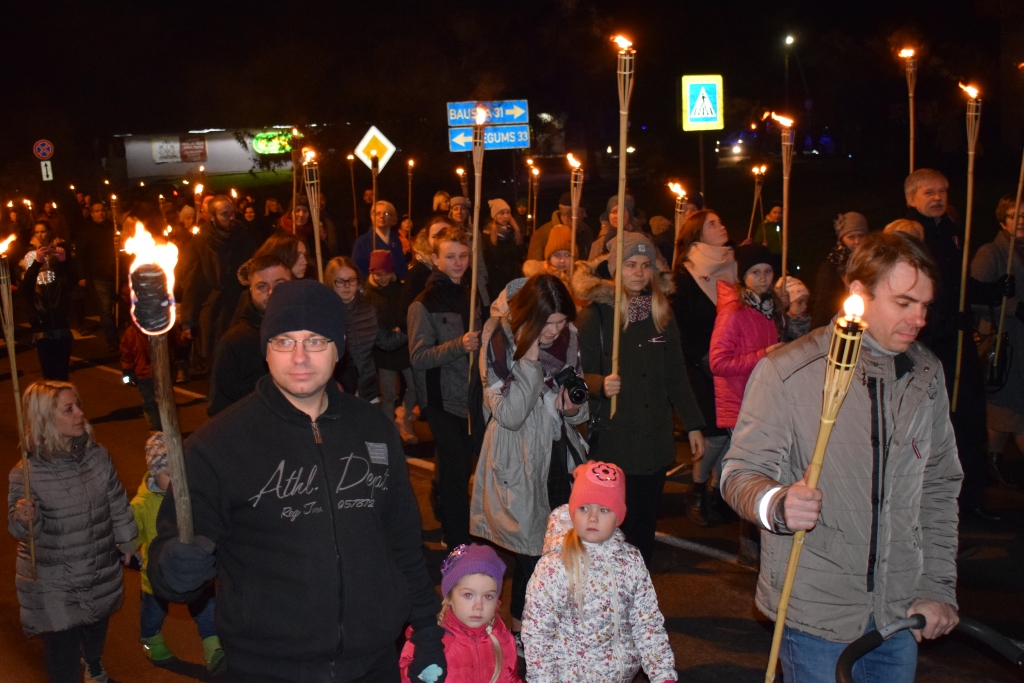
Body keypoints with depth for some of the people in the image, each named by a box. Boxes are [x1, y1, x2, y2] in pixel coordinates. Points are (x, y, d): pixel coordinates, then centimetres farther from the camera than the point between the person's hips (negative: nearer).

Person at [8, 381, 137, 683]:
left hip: (101, 573, 5)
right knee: (62, 647, 4)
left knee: (97, 630, 27)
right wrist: (24, 519, -36)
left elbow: (117, 503, 4)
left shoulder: (97, 456, -9)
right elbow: (20, 530, -14)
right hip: (54, 584, -5)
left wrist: (127, 541, 13)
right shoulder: (27, 473, -22)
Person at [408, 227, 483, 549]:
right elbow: (418, 357, -17)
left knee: (452, 467, 16)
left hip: (469, 397, 7)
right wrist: (459, 345, -26)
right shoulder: (424, 304, -10)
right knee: (457, 469, -7)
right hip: (443, 399, -6)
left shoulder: (469, 295, 12)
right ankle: (459, 545, 3)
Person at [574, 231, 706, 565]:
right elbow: (582, 374, -4)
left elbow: (677, 375, 15)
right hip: (613, 440, -4)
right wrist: (600, 384, -26)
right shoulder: (595, 315, -4)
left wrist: (693, 424, 13)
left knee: (646, 523, 8)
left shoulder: (662, 313, 10)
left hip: (655, 437, 4)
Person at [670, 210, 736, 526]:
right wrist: (704, 358, -10)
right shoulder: (686, 277, -3)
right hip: (700, 368, -4)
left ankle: (713, 495, 18)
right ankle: (698, 495, 13)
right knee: (716, 433, -9)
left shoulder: (733, 269, 10)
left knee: (730, 431, 0)